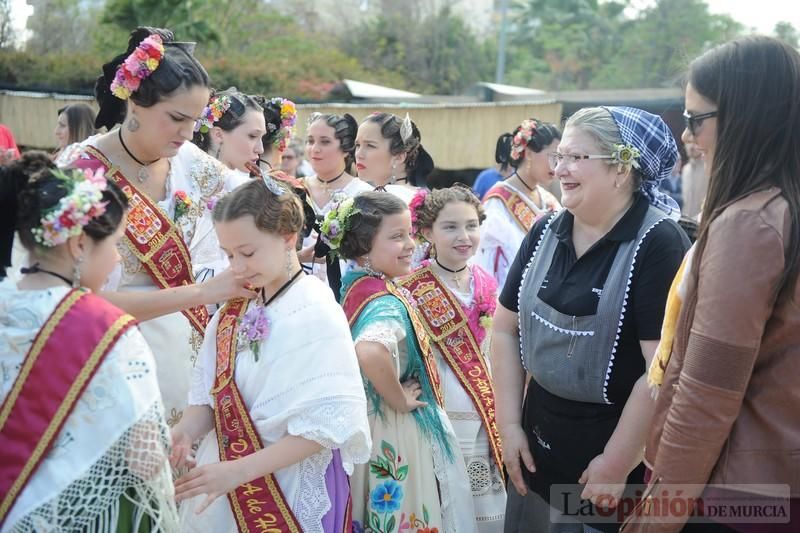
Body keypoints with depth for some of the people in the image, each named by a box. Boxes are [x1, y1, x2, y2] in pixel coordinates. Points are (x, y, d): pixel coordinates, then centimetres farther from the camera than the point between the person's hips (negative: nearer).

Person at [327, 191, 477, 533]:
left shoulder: (352, 286, 2)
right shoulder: (385, 301, -26)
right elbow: (371, 352, -47)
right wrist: (400, 399, -29)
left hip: (363, 421, 9)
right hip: (396, 432, -9)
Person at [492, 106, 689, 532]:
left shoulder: (658, 244, -17)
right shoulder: (544, 233, 2)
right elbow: (506, 329, 7)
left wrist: (618, 465, -17)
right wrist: (509, 425, 3)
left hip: (617, 443, -6)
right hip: (540, 438, 6)